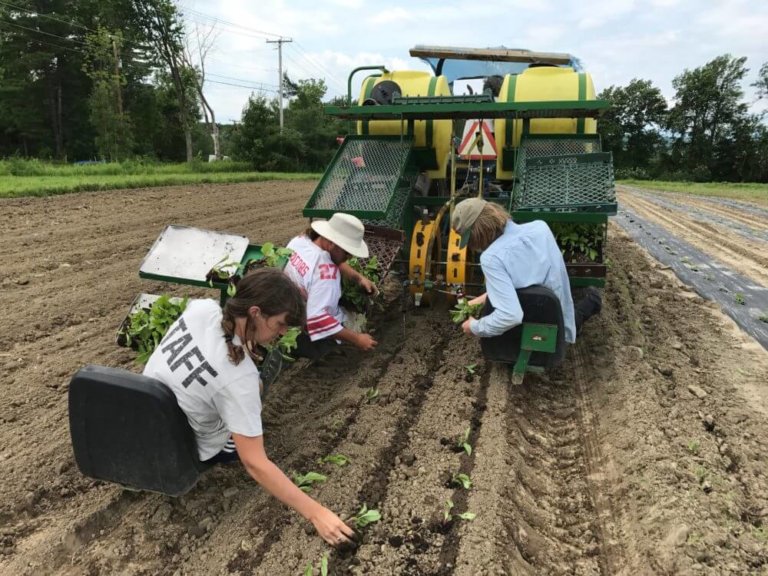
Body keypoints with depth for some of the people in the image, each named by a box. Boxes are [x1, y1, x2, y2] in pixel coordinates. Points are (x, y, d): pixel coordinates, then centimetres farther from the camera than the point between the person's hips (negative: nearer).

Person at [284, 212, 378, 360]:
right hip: (302, 333, -9)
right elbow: (316, 319, -42)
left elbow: (335, 260, 10)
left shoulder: (301, 240, -7)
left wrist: (359, 277, -3)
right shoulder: (324, 272, -35)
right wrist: (356, 339, -34)